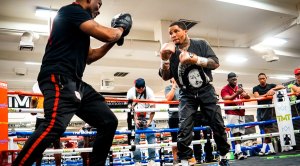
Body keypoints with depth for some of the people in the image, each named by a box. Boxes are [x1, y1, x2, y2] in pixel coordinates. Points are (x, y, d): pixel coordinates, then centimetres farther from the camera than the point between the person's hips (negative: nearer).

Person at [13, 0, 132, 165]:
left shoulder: (79, 25, 26)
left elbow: (89, 57, 31)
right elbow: (106, 34, -13)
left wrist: (113, 42, 23)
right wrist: (121, 28, 9)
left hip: (75, 83, 10)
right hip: (58, 78, -10)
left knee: (109, 121, 5)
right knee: (55, 125, -31)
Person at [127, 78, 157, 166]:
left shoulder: (149, 92, -15)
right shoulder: (131, 92, -13)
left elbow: (153, 108, -15)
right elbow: (131, 108, -11)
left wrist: (149, 121, -23)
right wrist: (135, 120, -20)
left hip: (147, 117, 0)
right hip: (135, 117, 0)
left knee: (151, 136, -10)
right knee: (135, 138, -7)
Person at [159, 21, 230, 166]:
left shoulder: (201, 45, 0)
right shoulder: (171, 52, 3)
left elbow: (215, 63, -10)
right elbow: (165, 77, -2)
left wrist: (195, 59, -23)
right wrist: (164, 59, -18)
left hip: (206, 91, 0)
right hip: (187, 95, 1)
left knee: (218, 125, 4)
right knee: (184, 129, -12)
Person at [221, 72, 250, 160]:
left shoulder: (239, 88, 19)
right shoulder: (225, 89, 0)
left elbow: (248, 97, 14)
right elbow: (227, 99, -15)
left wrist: (245, 94, -10)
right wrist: (237, 93, -27)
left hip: (241, 113, 6)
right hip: (231, 113, -6)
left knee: (240, 133, 1)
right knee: (236, 132, -15)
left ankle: (237, 151, 5)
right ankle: (239, 152, -19)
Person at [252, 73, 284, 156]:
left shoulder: (270, 86, 7)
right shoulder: (256, 88, 6)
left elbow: (282, 87, -5)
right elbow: (257, 97, -10)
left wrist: (273, 89, -18)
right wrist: (267, 94, -20)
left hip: (268, 109, -2)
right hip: (260, 109, 2)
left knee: (266, 128, -10)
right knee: (264, 129, 0)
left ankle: (264, 149, -4)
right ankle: (271, 149, 8)